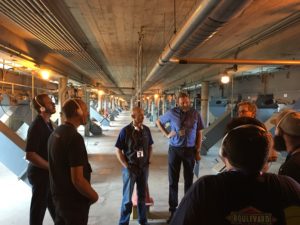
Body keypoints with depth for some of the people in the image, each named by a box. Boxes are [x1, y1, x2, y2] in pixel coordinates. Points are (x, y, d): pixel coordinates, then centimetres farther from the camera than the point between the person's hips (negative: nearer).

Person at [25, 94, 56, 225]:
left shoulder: (47, 123, 6)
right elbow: (30, 155, -26)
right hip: (40, 173, -9)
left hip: (48, 172, 9)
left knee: (53, 203, 23)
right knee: (39, 206, 10)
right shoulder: (36, 126, -22)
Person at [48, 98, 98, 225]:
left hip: (59, 196, 8)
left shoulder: (55, 133, 4)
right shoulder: (75, 137, -26)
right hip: (74, 201, -8)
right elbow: (77, 180, -28)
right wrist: (94, 195, -11)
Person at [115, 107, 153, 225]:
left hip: (144, 167, 4)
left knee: (142, 196, 18)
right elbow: (118, 150, -9)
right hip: (130, 168, -4)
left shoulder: (146, 130, 0)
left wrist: (148, 161, 2)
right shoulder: (125, 131, -13)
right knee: (127, 198, 7)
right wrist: (126, 166, -12)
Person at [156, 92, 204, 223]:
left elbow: (199, 133, 4)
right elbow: (158, 122, 10)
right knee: (173, 181, 7)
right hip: (174, 150, 0)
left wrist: (198, 151, 1)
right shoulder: (172, 113, -5)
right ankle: (173, 210, 21)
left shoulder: (195, 114, -2)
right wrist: (167, 134, -3)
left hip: (190, 150, 1)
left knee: (189, 180, 13)